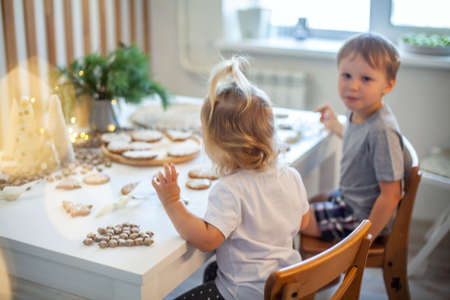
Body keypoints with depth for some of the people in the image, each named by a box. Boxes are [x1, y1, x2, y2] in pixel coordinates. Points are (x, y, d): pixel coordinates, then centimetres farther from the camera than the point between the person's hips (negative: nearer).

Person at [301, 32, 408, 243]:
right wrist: (335, 126, 33)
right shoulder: (357, 111, -6)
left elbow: (390, 195, -27)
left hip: (361, 216, -9)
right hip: (348, 198, 9)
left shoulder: (383, 131, -32)